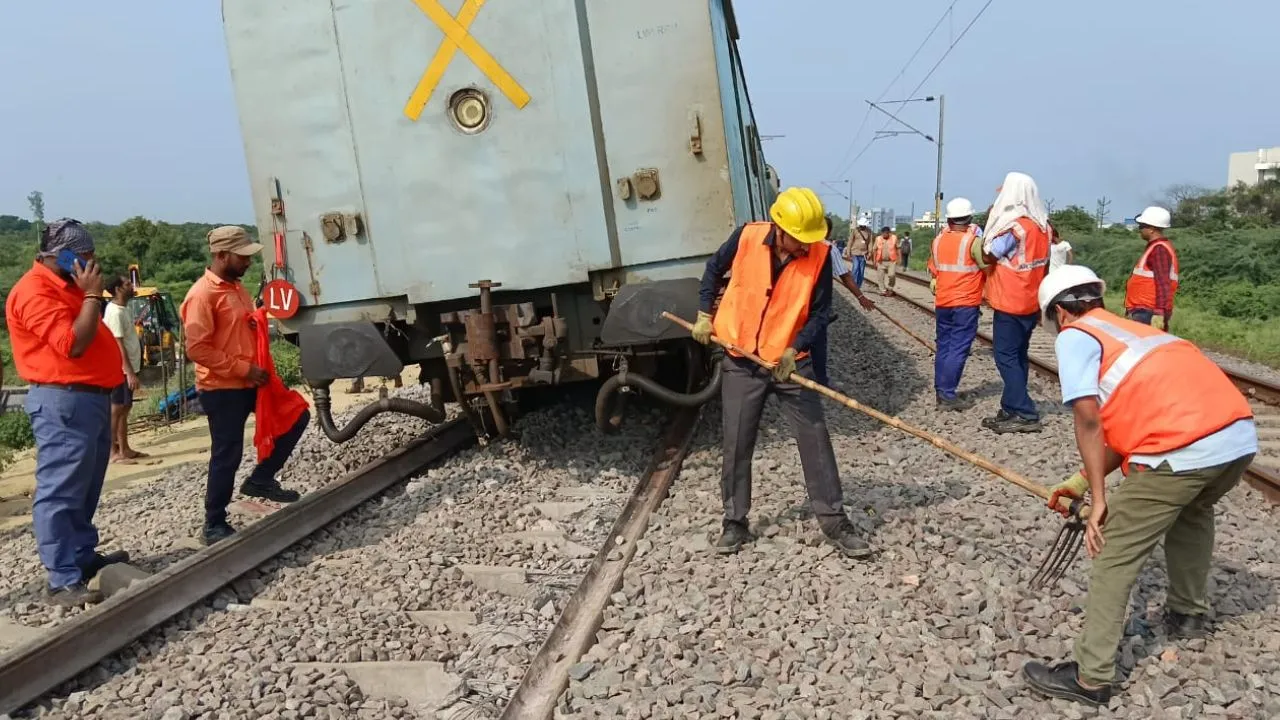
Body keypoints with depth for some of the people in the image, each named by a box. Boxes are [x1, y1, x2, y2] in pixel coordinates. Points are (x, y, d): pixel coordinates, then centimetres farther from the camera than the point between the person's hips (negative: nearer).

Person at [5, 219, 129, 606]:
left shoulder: (67, 286, 17)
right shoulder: (35, 291, -15)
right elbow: (73, 344, -24)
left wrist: (91, 293, 13)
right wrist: (93, 295, -18)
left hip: (91, 396, 11)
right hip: (64, 402, -11)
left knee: (85, 489, 18)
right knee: (60, 492, -8)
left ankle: (84, 555, 29)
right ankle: (63, 580, -7)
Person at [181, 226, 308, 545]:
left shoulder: (236, 287, 13)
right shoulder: (202, 294, -16)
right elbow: (197, 349, -22)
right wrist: (243, 368, -21)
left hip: (249, 382, 9)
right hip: (222, 389, -9)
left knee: (297, 417, 10)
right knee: (226, 456, -2)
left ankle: (260, 480, 19)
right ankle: (214, 525, 12)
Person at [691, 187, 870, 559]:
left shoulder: (820, 254, -13)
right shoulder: (747, 237, -13)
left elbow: (820, 312, -6)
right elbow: (714, 269, 7)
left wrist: (795, 349, -19)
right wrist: (705, 314, 3)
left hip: (791, 361, 0)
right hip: (741, 360, 0)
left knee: (815, 440, 1)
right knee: (736, 444, 6)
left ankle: (834, 522, 12)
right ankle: (735, 522, 20)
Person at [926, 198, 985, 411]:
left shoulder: (938, 241, 6)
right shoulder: (973, 242, -12)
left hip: (942, 303, 6)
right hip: (966, 303, -6)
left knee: (943, 347, 13)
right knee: (959, 349, -4)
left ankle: (940, 391, 17)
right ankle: (947, 394, -8)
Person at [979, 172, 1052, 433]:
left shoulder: (1012, 226, -18)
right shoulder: (1042, 226, 7)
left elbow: (989, 254, -10)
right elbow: (1045, 267, 12)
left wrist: (991, 218, -5)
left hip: (1009, 303, -8)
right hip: (1031, 303, 8)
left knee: (1006, 358, -4)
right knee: (1018, 356, 14)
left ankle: (1025, 414, -8)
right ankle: (1012, 409, 19)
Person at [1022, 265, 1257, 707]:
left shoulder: (1075, 335, 7)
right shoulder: (1129, 330, 30)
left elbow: (1088, 419, -5)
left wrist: (1099, 498, 0)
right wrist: (1084, 481, 30)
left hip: (1183, 450, -8)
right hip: (1240, 435, 8)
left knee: (1115, 555, 3)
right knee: (1193, 511, 37)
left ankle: (1091, 678, 7)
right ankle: (1187, 613, 51)